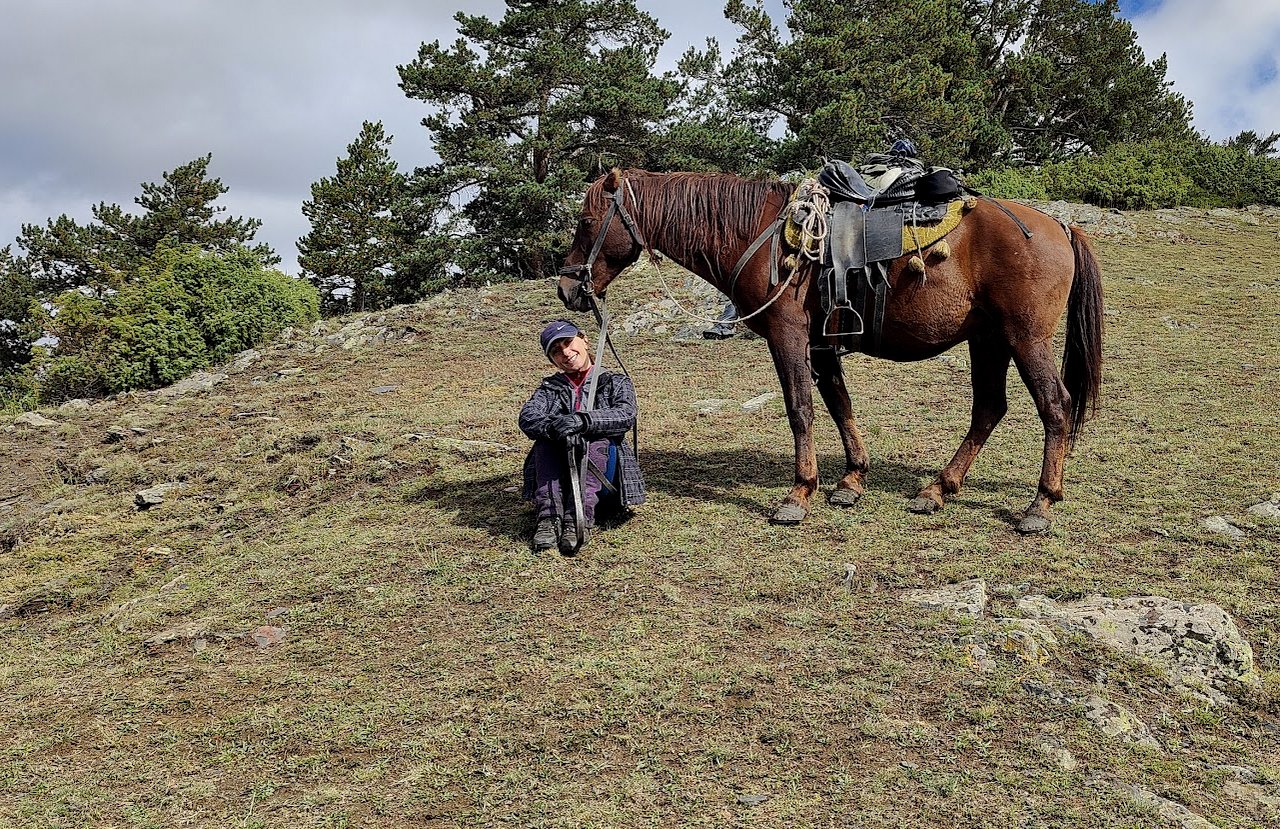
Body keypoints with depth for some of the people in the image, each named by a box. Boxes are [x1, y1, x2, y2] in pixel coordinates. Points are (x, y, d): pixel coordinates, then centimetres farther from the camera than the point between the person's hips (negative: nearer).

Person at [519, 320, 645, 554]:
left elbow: (626, 416, -9)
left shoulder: (615, 382, 14)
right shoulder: (549, 387, 19)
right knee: (546, 437, -24)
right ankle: (549, 517, -39)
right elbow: (527, 418, -3)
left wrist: (583, 421, -27)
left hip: (603, 476, -2)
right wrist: (552, 425, -27)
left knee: (597, 439, -30)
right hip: (559, 478, 2)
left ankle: (579, 519, -45)